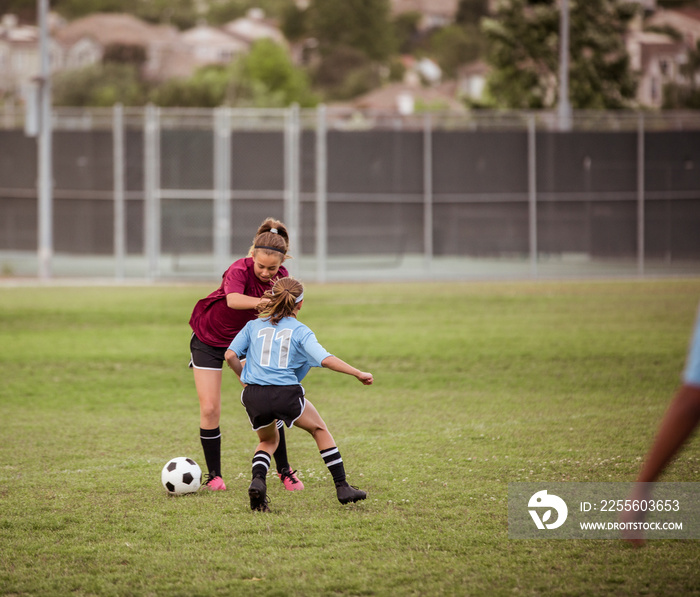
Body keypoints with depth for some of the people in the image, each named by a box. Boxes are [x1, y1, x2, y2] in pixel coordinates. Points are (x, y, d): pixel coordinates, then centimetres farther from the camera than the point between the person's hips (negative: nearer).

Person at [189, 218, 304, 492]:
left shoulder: (280, 277, -13)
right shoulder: (240, 270, -32)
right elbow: (233, 299, -54)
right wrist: (260, 302, -71)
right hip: (208, 340, -4)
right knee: (209, 408, -8)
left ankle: (284, 470, 9)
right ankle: (214, 475, 7)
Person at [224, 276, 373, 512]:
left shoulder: (254, 326, 13)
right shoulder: (300, 331, 4)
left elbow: (230, 355, 5)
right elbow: (326, 360, -8)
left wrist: (244, 377, 22)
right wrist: (359, 374, -2)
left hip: (254, 396, 3)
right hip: (287, 395, -3)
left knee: (269, 440, 29)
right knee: (319, 430, 22)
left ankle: (257, 481, -1)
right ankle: (342, 488, 20)